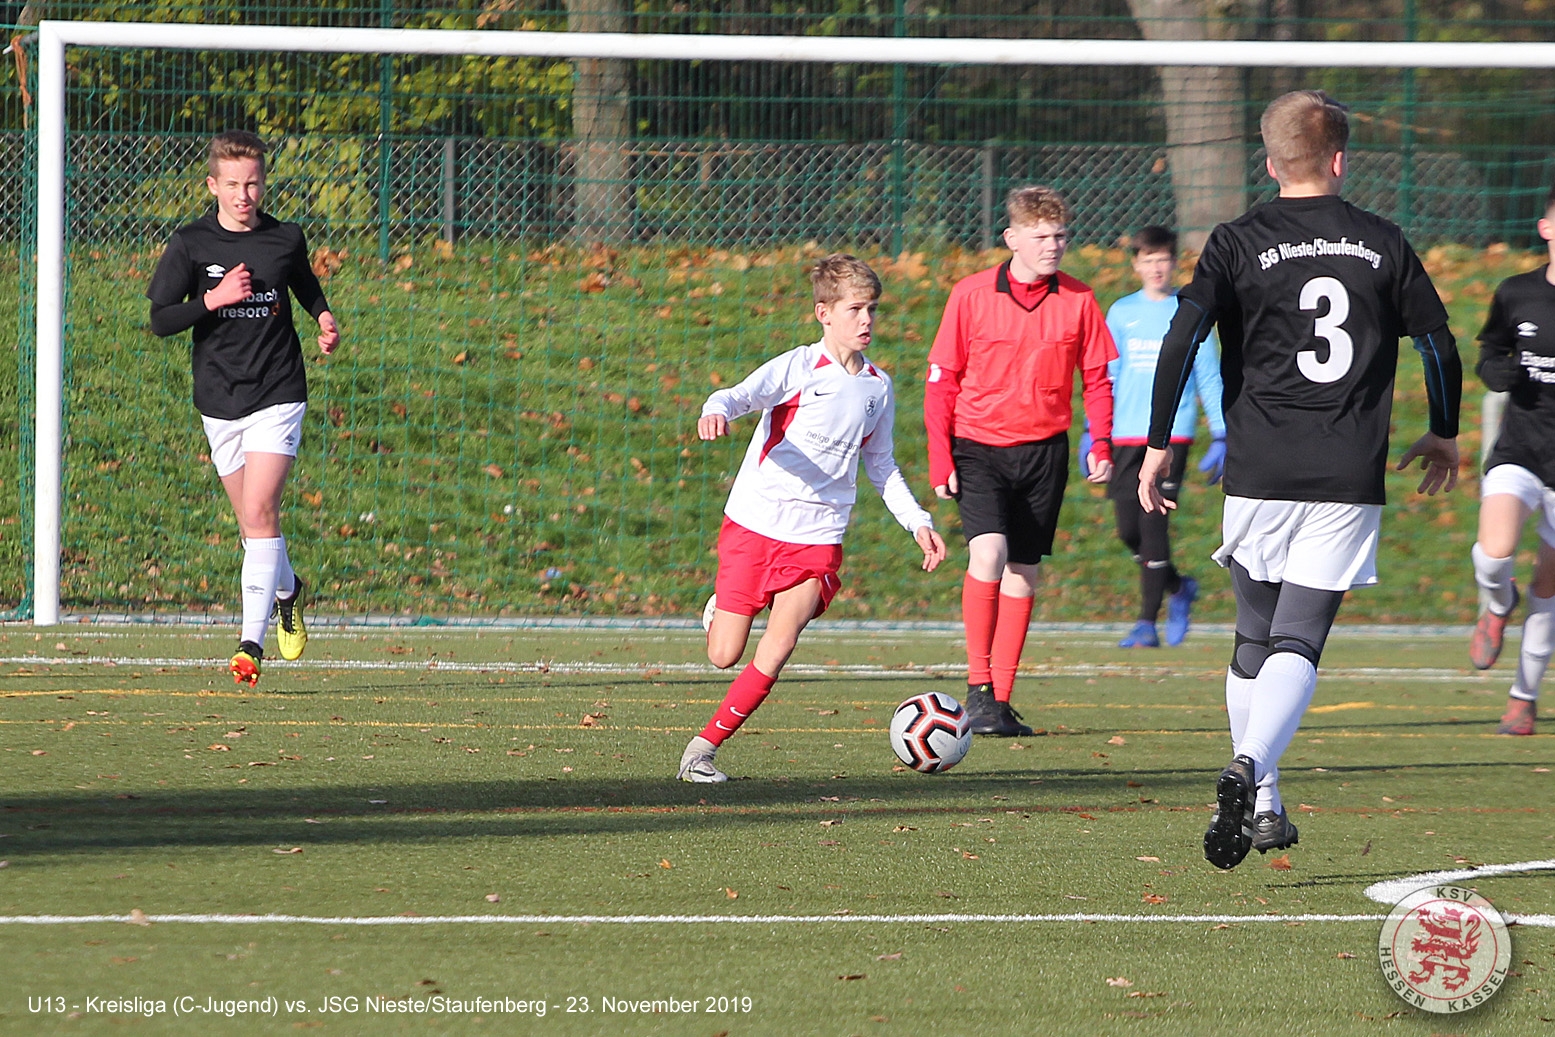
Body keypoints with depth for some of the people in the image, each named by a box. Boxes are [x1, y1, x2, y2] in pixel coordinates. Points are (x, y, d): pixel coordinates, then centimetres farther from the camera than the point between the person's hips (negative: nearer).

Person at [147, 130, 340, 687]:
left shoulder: (286, 240, 2)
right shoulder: (190, 244, -2)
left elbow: (307, 287, 23)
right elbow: (160, 320, -6)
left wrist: (325, 320, 4)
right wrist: (214, 299, -18)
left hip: (277, 395, -2)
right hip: (219, 400, 2)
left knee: (259, 514, -15)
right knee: (253, 521, 10)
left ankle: (252, 640, -17)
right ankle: (286, 590, 42)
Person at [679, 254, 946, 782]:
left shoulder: (878, 388, 10)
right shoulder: (799, 368, -6)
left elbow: (881, 466, 24)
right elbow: (744, 394, -24)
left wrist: (918, 522, 15)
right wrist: (717, 410, -47)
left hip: (817, 539, 3)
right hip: (754, 523, -3)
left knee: (775, 654, -15)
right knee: (724, 657, 0)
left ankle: (703, 748, -4)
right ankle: (720, 612, 36)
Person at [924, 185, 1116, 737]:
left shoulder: (1078, 301, -1)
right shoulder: (971, 295, -7)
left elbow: (1097, 379, 9)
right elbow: (941, 380, -1)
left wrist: (1101, 445, -4)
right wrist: (939, 458, -6)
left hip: (1043, 452, 3)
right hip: (978, 446, -3)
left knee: (1022, 571, 7)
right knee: (988, 552, -22)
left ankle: (1002, 701, 16)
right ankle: (978, 688, -12)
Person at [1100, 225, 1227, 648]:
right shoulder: (1121, 313, 10)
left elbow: (1209, 376, 6)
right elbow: (1104, 376, 12)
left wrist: (1221, 436, 2)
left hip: (1172, 433, -3)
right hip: (1126, 435, 3)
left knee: (1153, 523, -12)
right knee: (1129, 529, 1)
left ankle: (1148, 621, -7)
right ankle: (1178, 588, 27)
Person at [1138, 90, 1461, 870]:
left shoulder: (1238, 243, 1)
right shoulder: (1382, 244, 6)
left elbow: (1182, 339, -10)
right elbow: (1440, 344, 12)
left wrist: (1158, 444, -3)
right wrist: (1443, 436, 28)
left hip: (1258, 476, 0)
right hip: (1350, 481, 0)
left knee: (1254, 642, 16)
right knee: (1298, 643, -5)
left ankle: (1260, 807, 18)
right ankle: (1250, 768, -30)